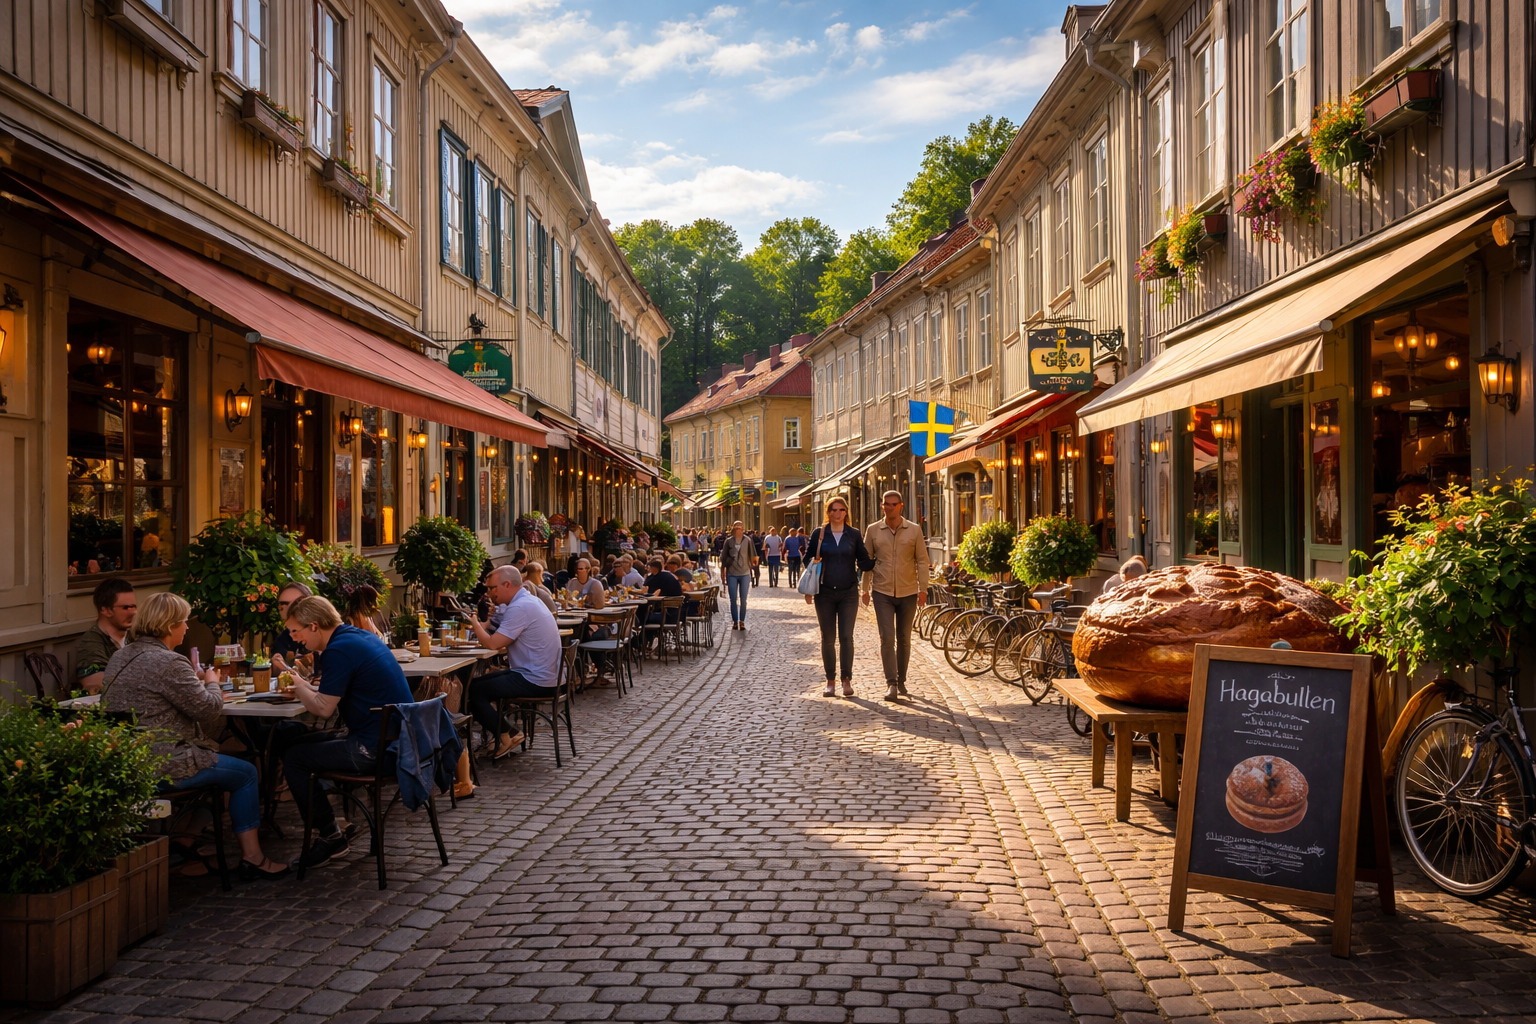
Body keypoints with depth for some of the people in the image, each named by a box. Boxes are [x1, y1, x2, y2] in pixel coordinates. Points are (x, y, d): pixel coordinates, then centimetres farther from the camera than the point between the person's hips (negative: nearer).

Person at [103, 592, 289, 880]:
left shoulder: (122, 656, 11)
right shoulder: (168, 663, -20)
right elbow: (209, 711, -17)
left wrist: (197, 682, 17)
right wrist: (212, 683, 4)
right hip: (160, 766, -10)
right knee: (246, 773, 5)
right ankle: (252, 858, 9)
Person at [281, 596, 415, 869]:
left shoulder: (339, 650, -16)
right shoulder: (362, 637, 14)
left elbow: (323, 709, -14)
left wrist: (299, 685, 3)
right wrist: (305, 688, 14)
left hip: (376, 749, -10)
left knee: (293, 758, 1)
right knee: (309, 744, 23)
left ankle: (330, 838, 7)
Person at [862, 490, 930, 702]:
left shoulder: (914, 530, 2)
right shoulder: (873, 530, 3)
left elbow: (922, 561, 3)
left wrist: (923, 589, -5)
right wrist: (865, 589, 5)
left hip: (908, 592, 1)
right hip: (882, 592, -1)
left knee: (904, 639, 10)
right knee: (887, 638, -9)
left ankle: (901, 680, 23)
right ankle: (891, 683, -8)